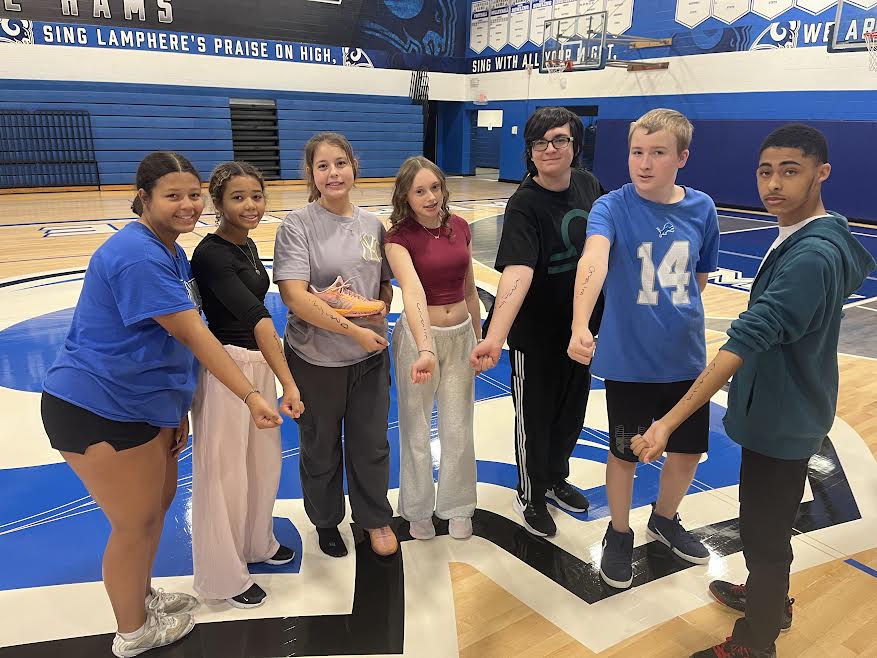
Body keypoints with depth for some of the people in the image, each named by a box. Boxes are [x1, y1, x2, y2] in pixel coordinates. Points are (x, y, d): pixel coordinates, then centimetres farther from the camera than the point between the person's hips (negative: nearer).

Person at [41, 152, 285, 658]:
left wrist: (179, 409, 11)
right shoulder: (137, 255, -24)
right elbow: (193, 335, -27)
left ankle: (143, 596, 45)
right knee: (136, 522, 5)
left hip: (141, 403, 10)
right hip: (99, 411, -10)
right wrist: (251, 396, -25)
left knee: (161, 499, 22)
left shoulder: (170, 252, 8)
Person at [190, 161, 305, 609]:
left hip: (260, 361, 9)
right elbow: (255, 316, -26)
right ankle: (224, 576, 23)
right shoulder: (211, 254, -19)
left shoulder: (248, 246, 9)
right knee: (225, 471, 5)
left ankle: (255, 543, 41)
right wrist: (288, 383, -30)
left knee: (263, 461, 19)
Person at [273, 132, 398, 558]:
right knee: (321, 448, 17)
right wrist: (354, 330, -23)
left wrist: (382, 309, -11)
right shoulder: (297, 225, -12)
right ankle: (326, 520, 42)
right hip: (316, 360, -3)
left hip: (370, 357, 3)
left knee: (371, 444, 16)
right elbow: (295, 297, -21)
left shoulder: (372, 224, 2)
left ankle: (375, 518, 39)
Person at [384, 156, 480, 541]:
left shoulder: (459, 227, -1)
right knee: (416, 430, 11)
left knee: (458, 429, 13)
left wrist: (478, 336, 16)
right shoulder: (399, 237, -15)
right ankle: (418, 509, 33)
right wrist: (425, 350, -44)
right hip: (418, 336, -4)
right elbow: (413, 292, -32)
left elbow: (469, 288, 9)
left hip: (460, 335, 4)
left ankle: (457, 506, 34)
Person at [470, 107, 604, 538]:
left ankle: (555, 477, 47)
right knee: (535, 417, 11)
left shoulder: (587, 184, -5)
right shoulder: (524, 205, -24)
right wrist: (494, 338, -52)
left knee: (572, 409, 22)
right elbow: (517, 272, -39)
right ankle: (531, 496, 35)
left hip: (582, 324, 6)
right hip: (536, 330, -6)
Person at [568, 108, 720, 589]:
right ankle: (619, 534, 38)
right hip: (629, 361, -4)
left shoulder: (702, 209, -2)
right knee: (624, 453, 12)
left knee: (689, 448, 19)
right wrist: (580, 325, -51)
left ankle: (664, 520, 47)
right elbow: (593, 260, -36)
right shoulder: (612, 207, -15)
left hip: (687, 357, 4)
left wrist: (677, 318, 9)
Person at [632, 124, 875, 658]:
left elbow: (746, 342, -36)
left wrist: (669, 422, -39)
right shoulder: (802, 238, 4)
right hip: (780, 412, 10)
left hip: (782, 421, -10)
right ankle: (771, 599, 50)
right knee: (768, 524, 27)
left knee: (764, 533, 8)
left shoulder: (813, 255, -28)